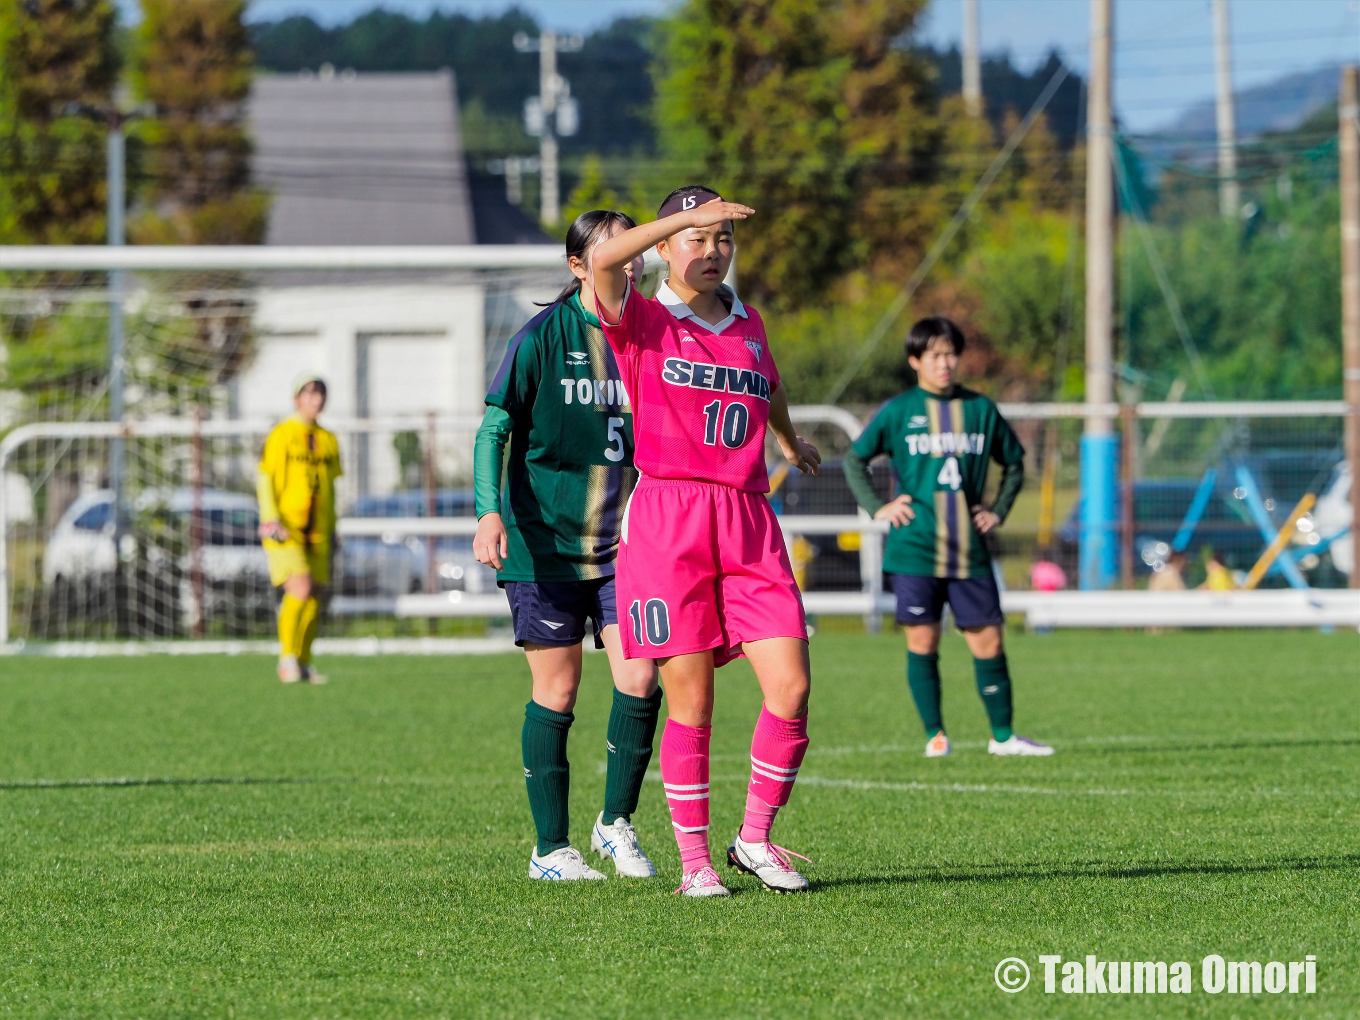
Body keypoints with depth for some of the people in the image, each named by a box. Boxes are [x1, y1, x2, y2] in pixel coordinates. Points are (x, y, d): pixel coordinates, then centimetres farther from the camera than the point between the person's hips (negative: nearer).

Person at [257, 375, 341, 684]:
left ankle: (303, 664, 13)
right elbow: (263, 480, -6)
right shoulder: (281, 435, -4)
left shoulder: (328, 441, 14)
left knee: (312, 597, 4)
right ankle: (288, 656, -11)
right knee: (300, 589, -20)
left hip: (316, 532, 6)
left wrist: (331, 529, 19)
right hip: (284, 531, -6)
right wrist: (271, 521, -16)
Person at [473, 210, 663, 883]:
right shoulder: (543, 337, -6)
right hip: (546, 547, -3)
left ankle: (616, 821, 10)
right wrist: (489, 510, -21)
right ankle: (551, 848, 12)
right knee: (557, 690, 1)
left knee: (640, 679, -10)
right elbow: (494, 428, -7)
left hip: (623, 544, 3)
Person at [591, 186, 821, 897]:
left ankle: (755, 838, 10)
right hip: (666, 518, -4)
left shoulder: (748, 327, 18)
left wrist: (791, 443, 57)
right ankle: (694, 859, 7)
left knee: (791, 686, -6)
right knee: (691, 702, -4)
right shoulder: (644, 323, 2)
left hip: (748, 523, 4)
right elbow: (605, 259, -19)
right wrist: (690, 214, -25)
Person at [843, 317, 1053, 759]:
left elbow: (1014, 462, 21)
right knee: (922, 642, -2)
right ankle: (934, 735, 8)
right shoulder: (899, 411, 2)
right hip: (915, 551, -2)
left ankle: (1002, 735, 10)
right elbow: (855, 459, 12)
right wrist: (877, 507, 1)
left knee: (987, 641, 0)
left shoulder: (980, 409, 8)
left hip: (969, 552, 2)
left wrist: (998, 511, 11)